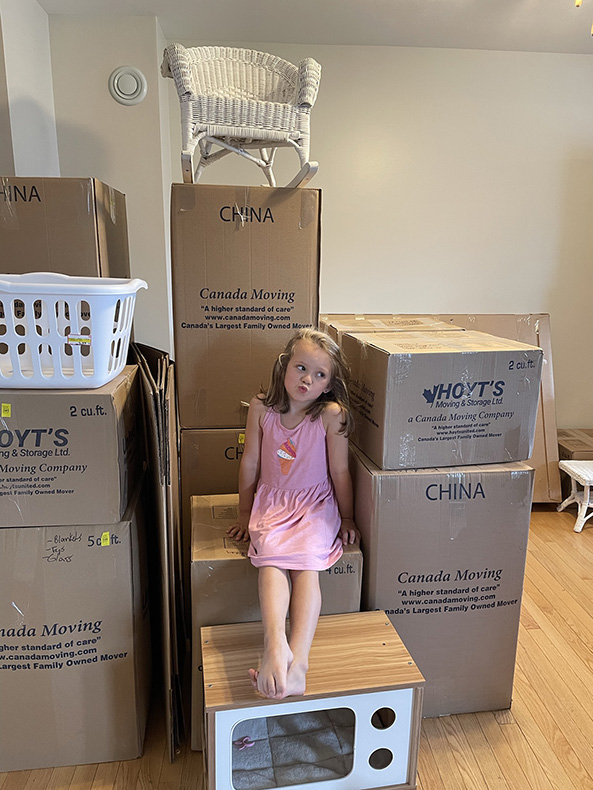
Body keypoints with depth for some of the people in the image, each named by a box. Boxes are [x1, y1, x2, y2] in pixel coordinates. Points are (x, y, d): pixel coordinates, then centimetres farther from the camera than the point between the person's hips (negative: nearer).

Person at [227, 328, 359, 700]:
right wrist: (245, 514, 14)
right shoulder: (261, 408, -5)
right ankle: (275, 646, -45)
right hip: (271, 504, 2)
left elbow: (340, 472, -3)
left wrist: (347, 518, 7)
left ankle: (298, 658, -36)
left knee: (307, 563, -27)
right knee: (271, 561, -27)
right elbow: (250, 464, 5)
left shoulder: (331, 415, -13)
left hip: (316, 506, -1)